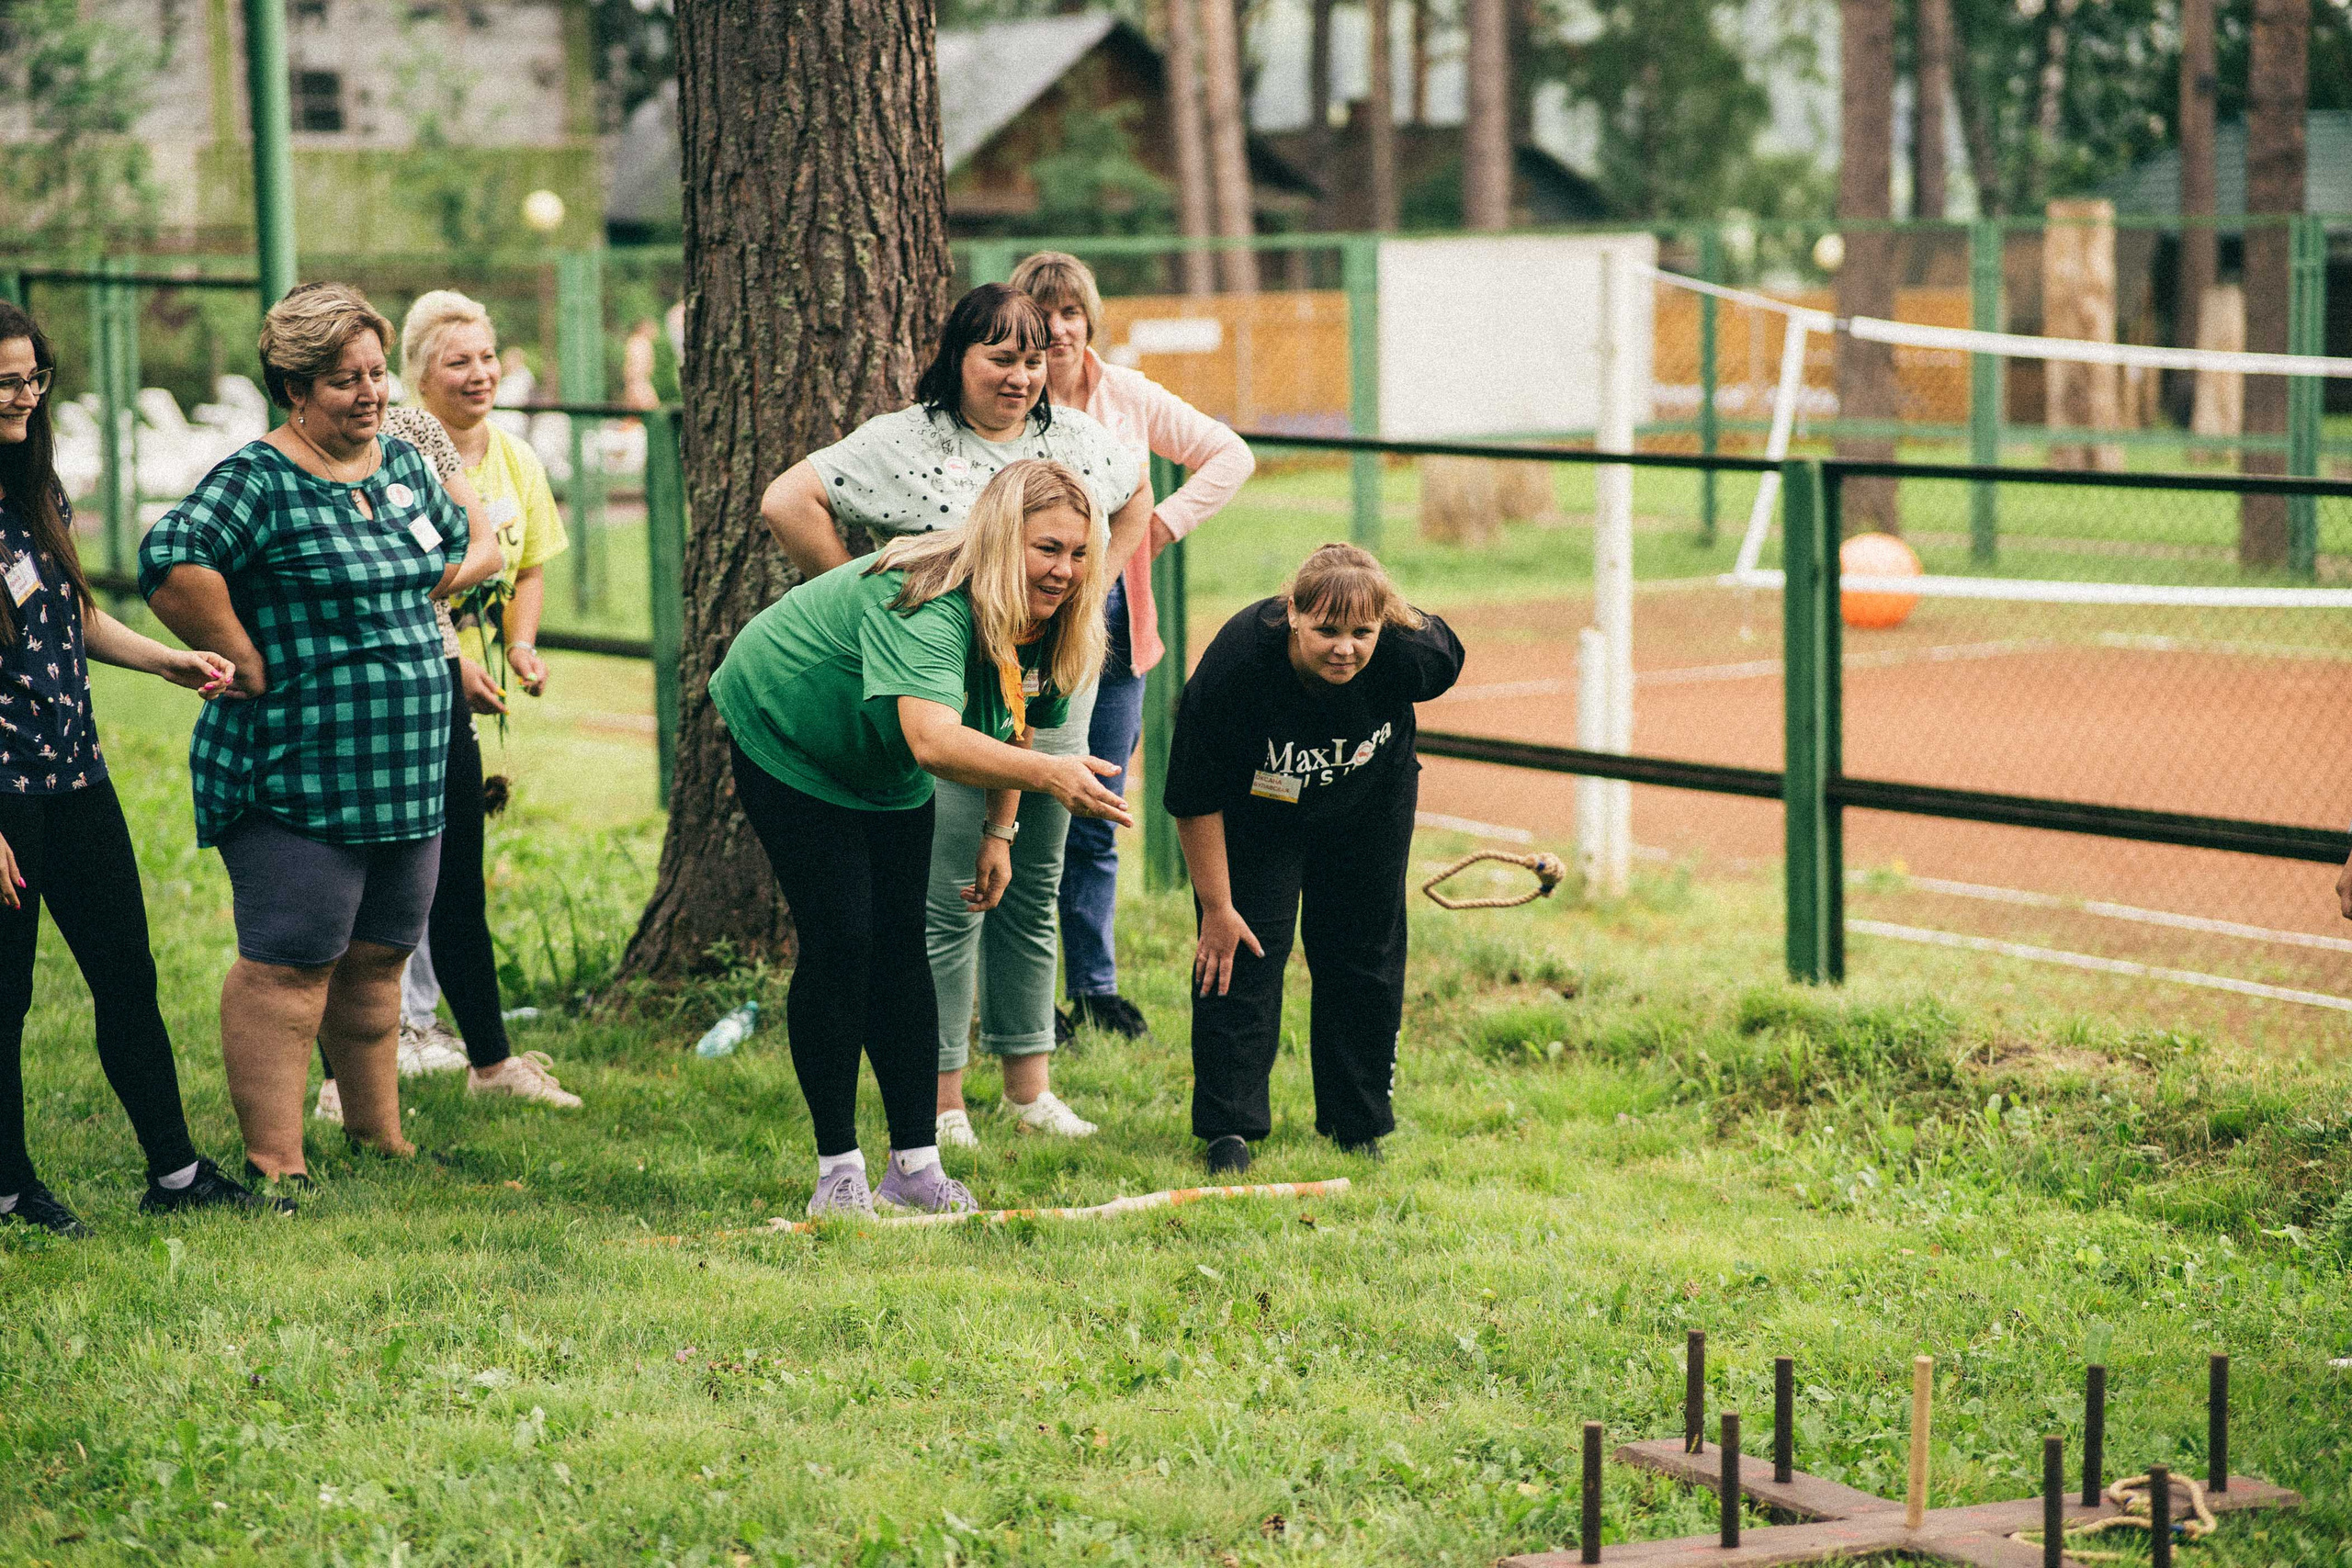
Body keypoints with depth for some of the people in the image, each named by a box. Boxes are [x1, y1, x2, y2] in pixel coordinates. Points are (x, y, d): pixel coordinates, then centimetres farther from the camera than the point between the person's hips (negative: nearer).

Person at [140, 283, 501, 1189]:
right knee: (289, 965, -6)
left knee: (376, 959, 16)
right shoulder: (258, 481, -12)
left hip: (406, 769, 8)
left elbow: (470, 548, 31)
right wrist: (248, 665, -21)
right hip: (298, 771, -8)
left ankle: (380, 1138, 28)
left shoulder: (401, 464, 13)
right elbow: (173, 562, -28)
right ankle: (274, 1165, -3)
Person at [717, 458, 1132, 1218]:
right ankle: (838, 1170, -4)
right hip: (785, 735, -7)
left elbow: (1008, 723, 6)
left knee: (901, 947, 2)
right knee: (839, 943, -13)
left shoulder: (1038, 621, -15)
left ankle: (916, 1165, 7)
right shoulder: (928, 606, -40)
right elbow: (934, 740, -57)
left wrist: (998, 833, 4)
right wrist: (1047, 775, -70)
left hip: (885, 779, 7)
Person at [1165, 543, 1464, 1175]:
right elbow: (1195, 799, -25)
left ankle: (1358, 1123, 21)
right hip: (1256, 808, -2)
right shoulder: (1235, 665, -38)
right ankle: (1228, 1127, 0)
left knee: (1365, 957, 7)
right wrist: (1217, 907, -20)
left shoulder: (1412, 652, -33)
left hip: (1369, 805, 2)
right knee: (1241, 953, -9)